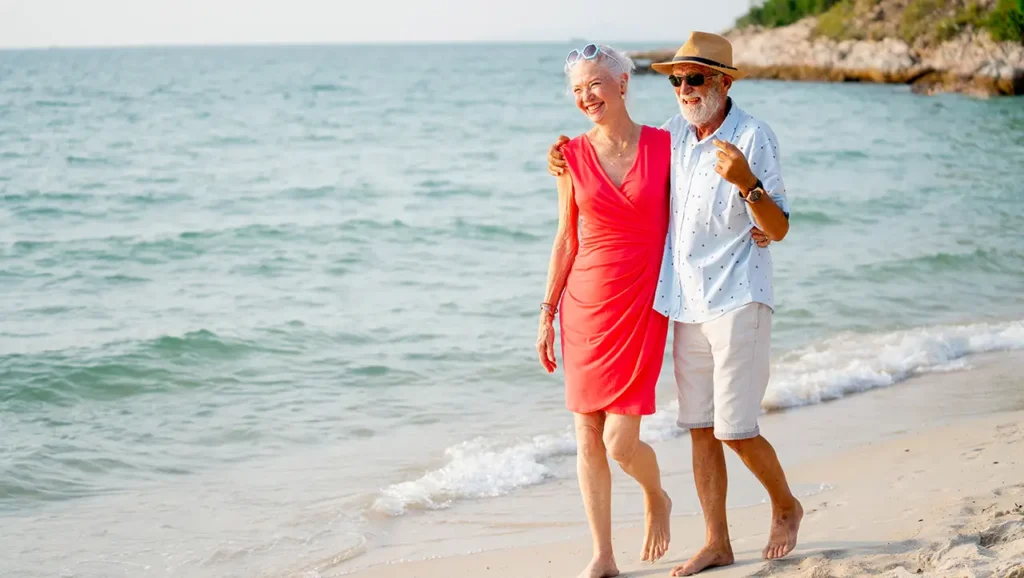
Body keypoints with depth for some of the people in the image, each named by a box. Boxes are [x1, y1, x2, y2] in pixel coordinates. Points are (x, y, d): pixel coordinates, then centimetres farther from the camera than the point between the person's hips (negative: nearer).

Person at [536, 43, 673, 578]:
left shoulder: (664, 146, -3)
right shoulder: (572, 156, 3)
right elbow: (567, 239, 8)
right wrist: (547, 312, 7)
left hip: (640, 307, -3)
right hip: (585, 307, 3)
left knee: (620, 442, -7)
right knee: (587, 442, 5)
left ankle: (656, 498, 27)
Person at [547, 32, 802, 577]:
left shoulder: (753, 137, -10)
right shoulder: (673, 133, 7)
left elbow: (779, 229, -13)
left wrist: (748, 184, -31)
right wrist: (570, 162, 9)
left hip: (737, 301, -6)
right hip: (686, 304, 6)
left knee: (735, 430, -5)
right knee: (699, 428, 8)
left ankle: (785, 506, 21)